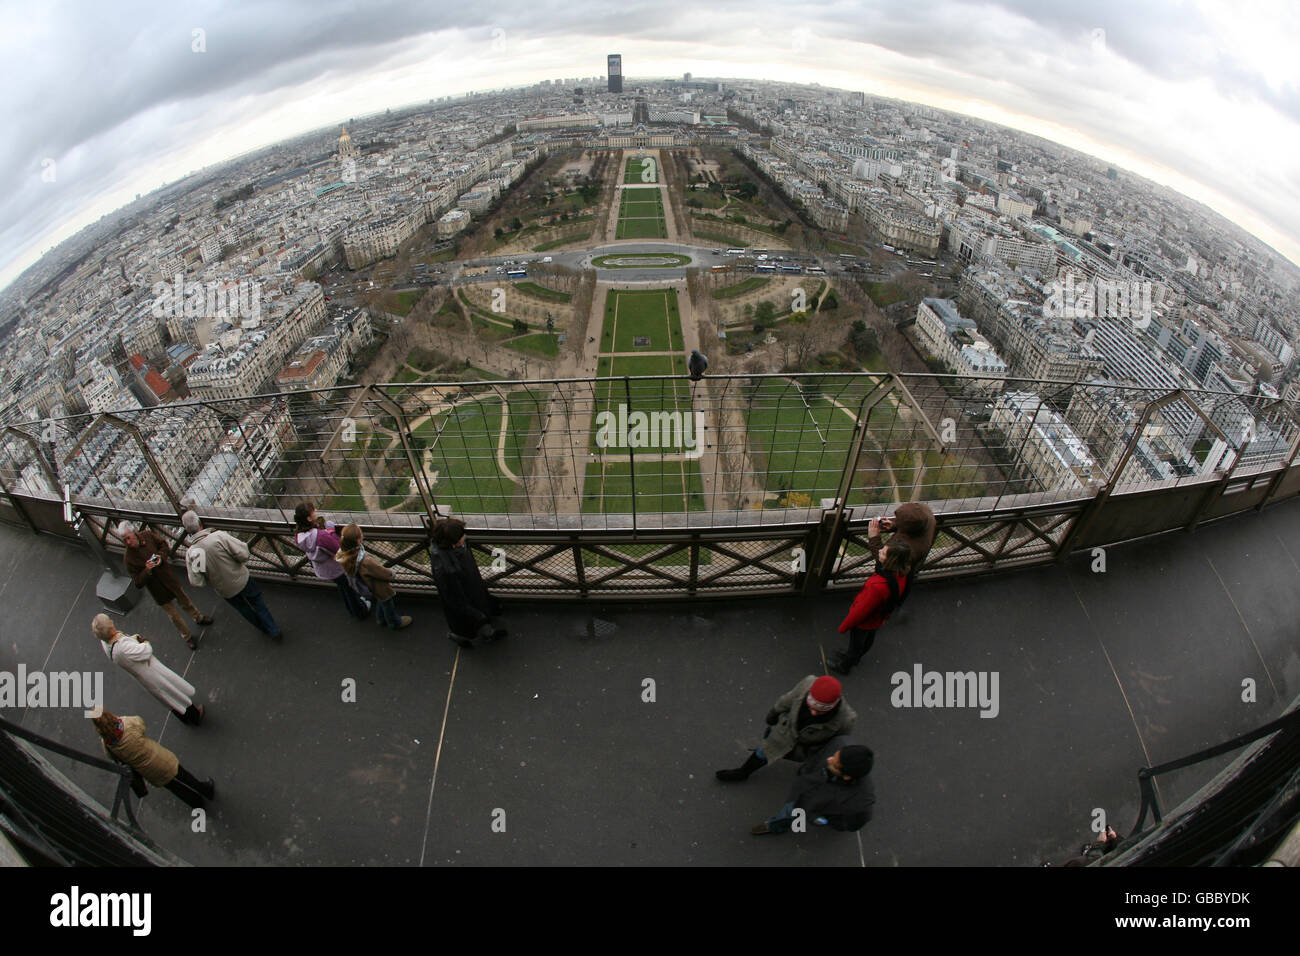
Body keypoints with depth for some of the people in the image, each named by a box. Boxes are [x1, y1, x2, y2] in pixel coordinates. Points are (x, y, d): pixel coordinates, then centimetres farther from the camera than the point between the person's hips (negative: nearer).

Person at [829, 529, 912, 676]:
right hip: (878, 620, 7)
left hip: (863, 623, -7)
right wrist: (875, 536, 1)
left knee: (856, 645, 22)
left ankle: (844, 666, 51)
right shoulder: (901, 575, -23)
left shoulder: (878, 586, -46)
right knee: (868, 640, 33)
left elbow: (861, 611, -32)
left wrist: (844, 626, -16)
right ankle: (854, 658, 62)